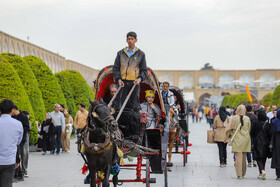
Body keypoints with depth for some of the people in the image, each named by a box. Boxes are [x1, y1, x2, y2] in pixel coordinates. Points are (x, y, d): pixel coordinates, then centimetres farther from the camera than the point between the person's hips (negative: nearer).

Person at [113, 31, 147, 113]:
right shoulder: (120, 53, 11)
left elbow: (144, 70, 8)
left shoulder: (140, 54, 8)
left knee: (134, 105, -1)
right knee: (120, 104, -2)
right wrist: (118, 79, -7)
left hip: (134, 83, -1)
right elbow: (115, 68, 9)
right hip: (122, 83, 1)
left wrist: (140, 78, -11)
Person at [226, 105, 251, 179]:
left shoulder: (234, 118, -7)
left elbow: (230, 128, -2)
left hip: (237, 139, -3)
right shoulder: (247, 119, -1)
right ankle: (243, 173, 25)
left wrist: (226, 137, 9)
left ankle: (239, 174, -11)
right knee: (244, 157, 15)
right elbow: (249, 129, 8)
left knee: (238, 156, -4)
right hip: (245, 139, 3)